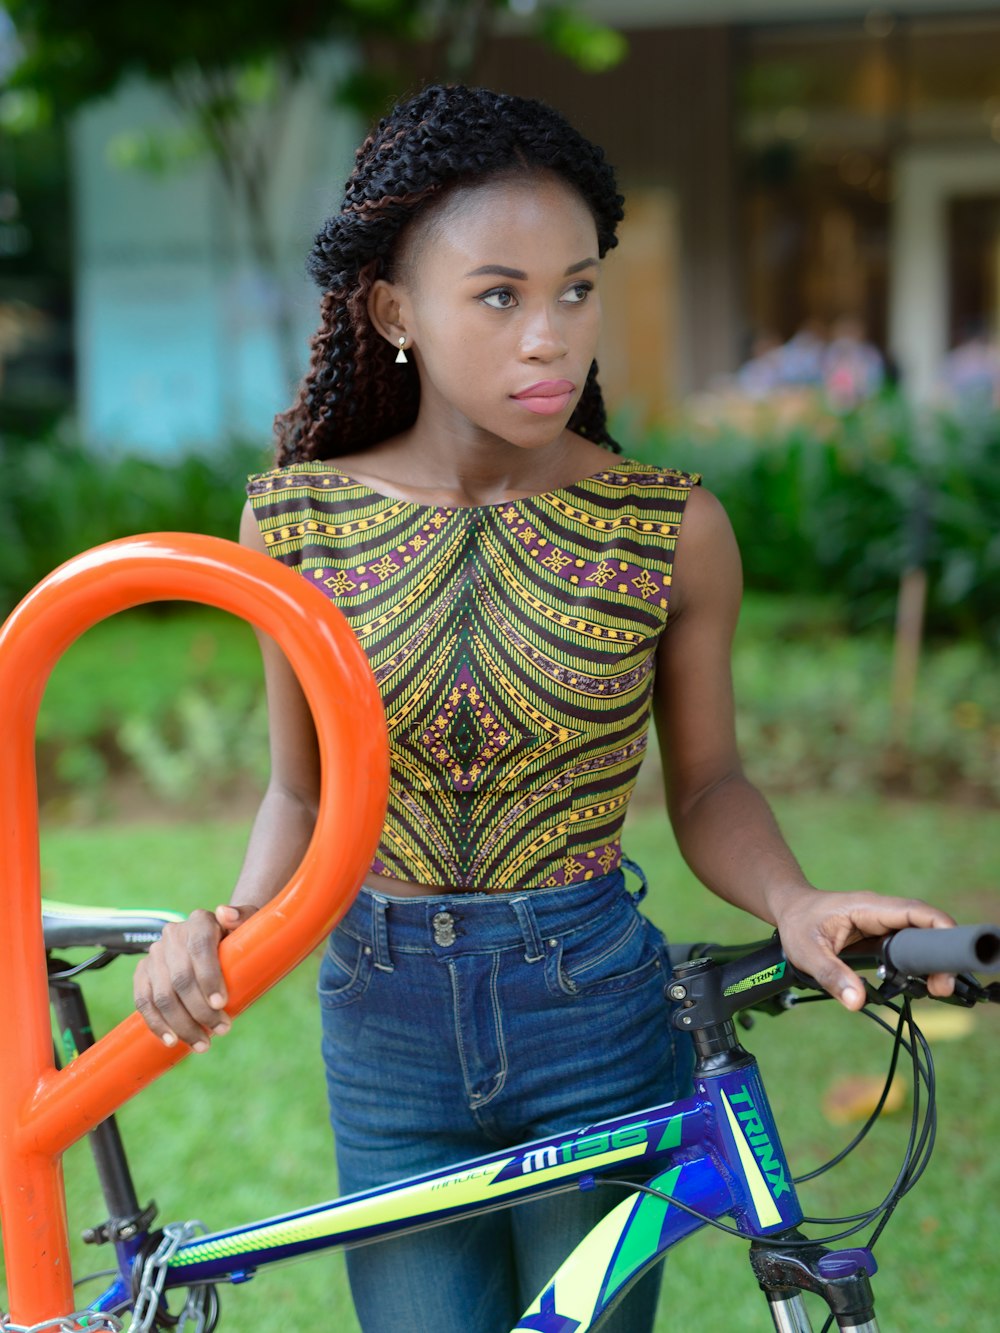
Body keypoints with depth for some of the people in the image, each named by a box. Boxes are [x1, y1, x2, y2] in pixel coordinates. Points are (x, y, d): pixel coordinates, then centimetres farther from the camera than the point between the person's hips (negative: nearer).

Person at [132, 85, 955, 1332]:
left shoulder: (676, 528, -9)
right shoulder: (295, 522, -5)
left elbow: (707, 786, 1)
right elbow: (301, 790, 5)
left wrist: (795, 905, -18)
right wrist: (228, 924, -13)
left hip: (599, 1029, -1)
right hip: (385, 1034, 1)